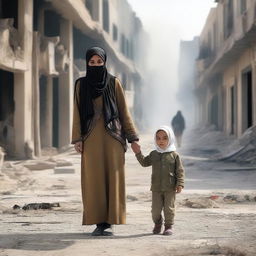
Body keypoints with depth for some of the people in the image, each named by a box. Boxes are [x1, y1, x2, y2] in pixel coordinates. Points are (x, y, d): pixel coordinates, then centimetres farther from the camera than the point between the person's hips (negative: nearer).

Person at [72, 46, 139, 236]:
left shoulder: (114, 83, 4)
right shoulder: (81, 85, 6)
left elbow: (124, 111, 4)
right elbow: (77, 113, 5)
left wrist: (133, 138, -1)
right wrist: (77, 139, -5)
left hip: (112, 137, -1)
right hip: (91, 137, 1)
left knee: (112, 177, -4)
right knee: (94, 180, -1)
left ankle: (109, 222, 1)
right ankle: (99, 222, 5)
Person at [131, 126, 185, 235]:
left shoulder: (174, 155, -2)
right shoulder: (154, 154, 9)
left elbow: (180, 171, -3)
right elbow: (144, 163, 15)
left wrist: (180, 184, -11)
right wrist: (138, 153, 2)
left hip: (170, 188, -3)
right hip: (156, 188, 3)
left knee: (169, 208, 1)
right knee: (156, 209, 5)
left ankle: (168, 226, 15)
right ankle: (157, 223, 29)